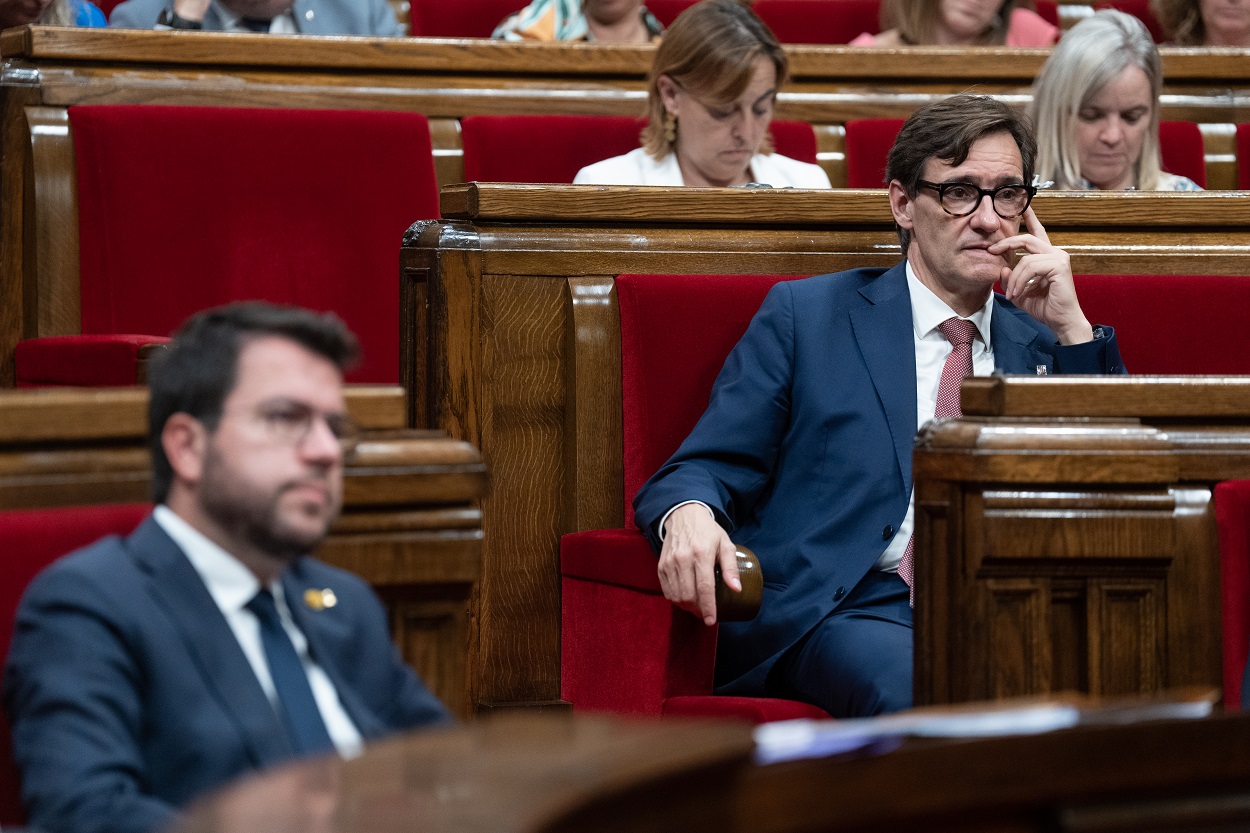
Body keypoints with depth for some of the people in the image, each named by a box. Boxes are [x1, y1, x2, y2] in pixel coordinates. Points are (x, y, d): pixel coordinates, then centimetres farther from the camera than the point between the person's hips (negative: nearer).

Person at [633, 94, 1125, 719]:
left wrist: (1072, 328, 7)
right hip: (847, 608, -3)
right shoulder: (805, 315, 15)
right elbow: (707, 469, 7)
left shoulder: (1042, 344, 23)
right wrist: (689, 516, -20)